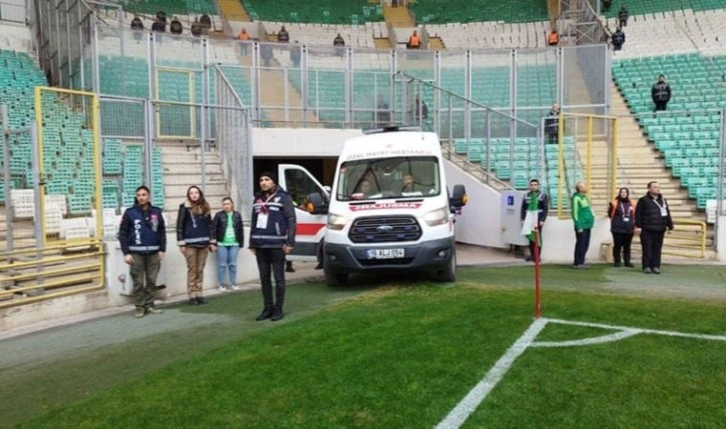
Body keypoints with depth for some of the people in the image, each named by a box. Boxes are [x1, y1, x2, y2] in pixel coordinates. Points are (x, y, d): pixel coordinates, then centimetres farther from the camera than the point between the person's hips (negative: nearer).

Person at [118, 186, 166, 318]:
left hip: (153, 252, 2)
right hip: (136, 252, -2)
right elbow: (122, 234, -1)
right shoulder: (129, 213, -1)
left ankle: (150, 305, 17)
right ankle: (140, 307, 9)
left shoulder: (156, 212, 6)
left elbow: (162, 231, 9)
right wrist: (126, 253, -7)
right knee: (138, 281, 0)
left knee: (152, 280, 6)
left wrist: (162, 250, 3)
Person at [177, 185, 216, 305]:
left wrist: (212, 241, 8)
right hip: (190, 243, -4)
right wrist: (181, 243, -9)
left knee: (200, 270, 7)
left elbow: (210, 225, 13)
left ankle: (199, 294, 13)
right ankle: (192, 295, 6)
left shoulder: (205, 207, 10)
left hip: (203, 242, 4)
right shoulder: (185, 207, -2)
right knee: (192, 270, 0)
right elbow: (180, 226, -4)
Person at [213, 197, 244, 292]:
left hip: (234, 244, 2)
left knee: (233, 264, 7)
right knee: (222, 264, 4)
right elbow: (214, 229, -4)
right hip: (222, 243, -2)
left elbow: (240, 230, 6)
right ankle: (222, 284, 12)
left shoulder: (237, 215, 4)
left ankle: (233, 283, 17)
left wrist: (241, 242, 4)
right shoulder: (219, 215, -2)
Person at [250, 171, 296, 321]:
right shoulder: (257, 199, 17)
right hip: (260, 245, 6)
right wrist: (252, 243, 15)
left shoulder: (283, 197, -1)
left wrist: (290, 242, -13)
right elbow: (254, 222, 20)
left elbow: (291, 220, -6)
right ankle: (267, 308, 18)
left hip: (276, 245, -6)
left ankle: (278, 309, 8)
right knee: (264, 278, 9)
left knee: (278, 278, 1)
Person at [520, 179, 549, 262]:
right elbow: (523, 208, 14)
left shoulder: (543, 196, 1)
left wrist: (542, 220, -11)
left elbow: (546, 209, -3)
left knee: (537, 237, -1)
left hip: (538, 220, -4)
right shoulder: (526, 196, 12)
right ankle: (532, 255, 14)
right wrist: (522, 219, 5)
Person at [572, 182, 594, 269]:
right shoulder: (576, 198, -12)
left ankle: (581, 262, 19)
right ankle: (578, 263, 2)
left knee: (585, 245, 12)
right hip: (582, 226, -9)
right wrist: (578, 227, -19)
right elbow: (575, 213, -16)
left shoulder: (584, 197, 15)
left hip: (587, 225, 9)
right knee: (581, 244, -5)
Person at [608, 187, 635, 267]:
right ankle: (617, 261, 9)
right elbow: (610, 214, 1)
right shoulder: (615, 203, -4)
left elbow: (634, 216, 16)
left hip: (629, 229, 3)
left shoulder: (631, 204, 8)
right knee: (617, 245, 1)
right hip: (617, 228, -3)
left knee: (627, 246, 10)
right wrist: (616, 220, 3)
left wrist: (634, 226, 13)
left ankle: (627, 261, 17)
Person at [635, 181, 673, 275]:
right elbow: (638, 214, -5)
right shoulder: (643, 200, -1)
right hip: (647, 229, -5)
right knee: (647, 249, -3)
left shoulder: (663, 200, 17)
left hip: (660, 229, 5)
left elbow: (667, 214, 19)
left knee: (657, 249, 5)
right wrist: (638, 226, -11)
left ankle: (655, 266, 11)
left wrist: (670, 226, 16)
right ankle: (646, 266, 4)